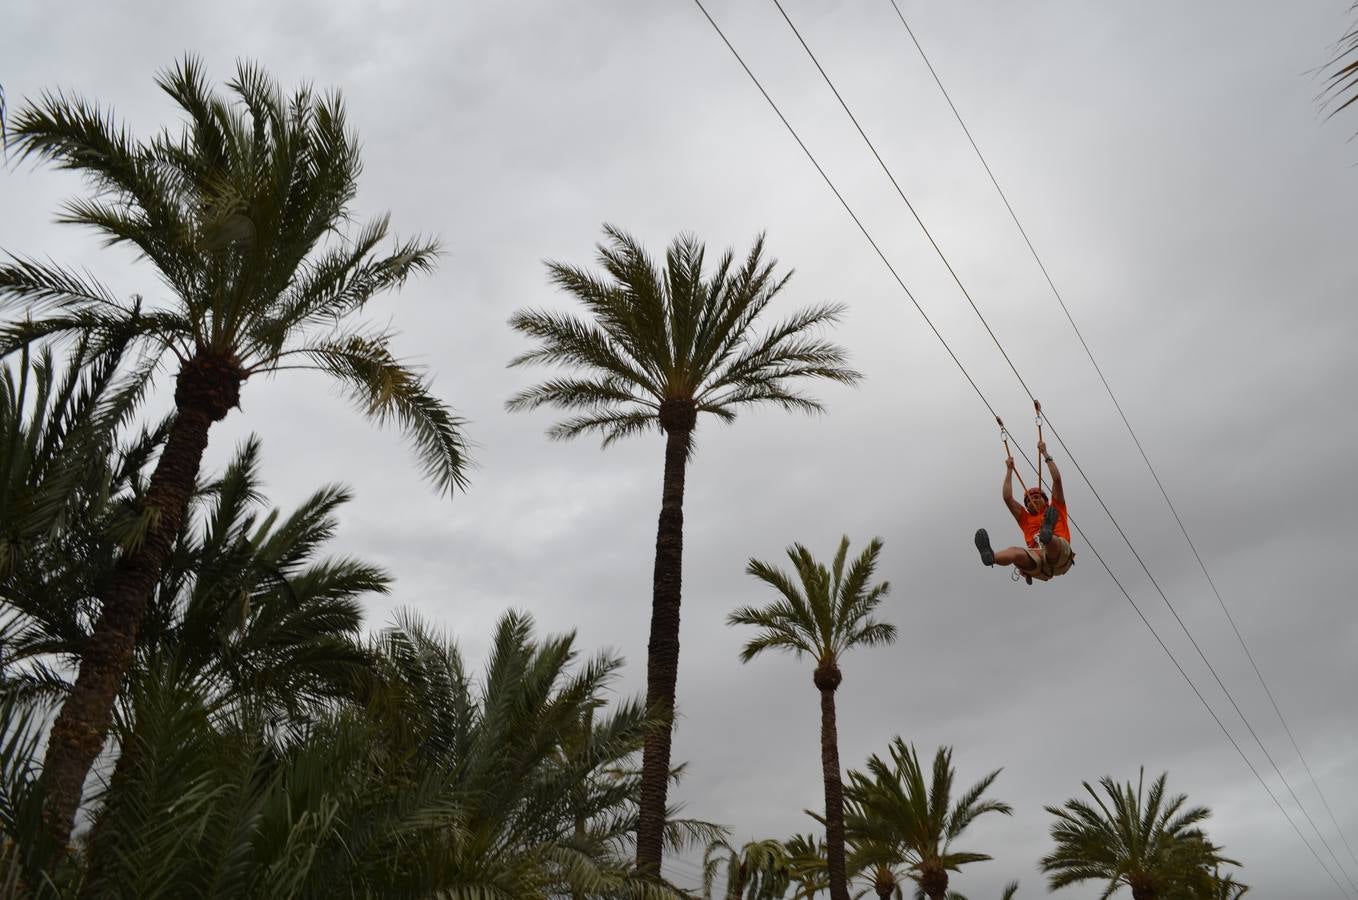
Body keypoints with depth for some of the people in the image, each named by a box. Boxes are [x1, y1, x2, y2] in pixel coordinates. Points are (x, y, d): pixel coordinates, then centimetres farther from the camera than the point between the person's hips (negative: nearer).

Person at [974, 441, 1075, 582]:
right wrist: (1009, 470, 34)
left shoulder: (1057, 510, 32)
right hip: (1037, 564, 1)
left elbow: (1057, 480, 25)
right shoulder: (1026, 519, 36)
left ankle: (1047, 534, -72)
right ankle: (990, 556, -63)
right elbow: (1008, 498, 30)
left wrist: (1045, 454, 28)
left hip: (1060, 560, -1)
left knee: (1054, 544, -37)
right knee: (1016, 552, -32)